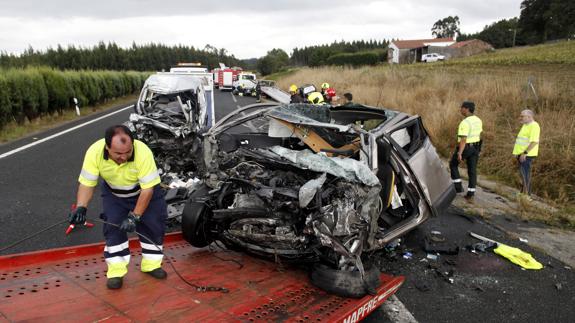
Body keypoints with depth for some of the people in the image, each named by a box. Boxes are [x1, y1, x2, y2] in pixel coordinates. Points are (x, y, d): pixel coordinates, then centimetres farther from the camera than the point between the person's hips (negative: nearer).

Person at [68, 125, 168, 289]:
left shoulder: (143, 152, -39)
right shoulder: (94, 152, -31)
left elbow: (148, 190, -31)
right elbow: (87, 183, -19)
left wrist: (134, 216, -31)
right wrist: (81, 207, -33)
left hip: (144, 189, -1)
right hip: (113, 193, 2)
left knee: (153, 224, -3)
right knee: (113, 227, -7)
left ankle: (151, 264, 17)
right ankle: (116, 271, 6)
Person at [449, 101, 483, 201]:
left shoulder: (465, 123, -22)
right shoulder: (478, 120, 6)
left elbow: (463, 139, -26)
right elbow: (479, 135, 16)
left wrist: (459, 153, -27)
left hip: (465, 147, -7)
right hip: (476, 147, 7)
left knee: (453, 164, 16)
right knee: (472, 170, 9)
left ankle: (458, 186, 14)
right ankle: (470, 194, 11)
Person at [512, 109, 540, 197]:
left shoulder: (534, 126, -15)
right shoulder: (525, 125, 15)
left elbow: (534, 141, -23)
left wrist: (525, 153, -25)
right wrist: (517, 152, 18)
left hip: (526, 155, -10)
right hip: (521, 154, 10)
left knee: (525, 174, -7)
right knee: (523, 173, 15)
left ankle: (526, 194, -3)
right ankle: (523, 192, 24)